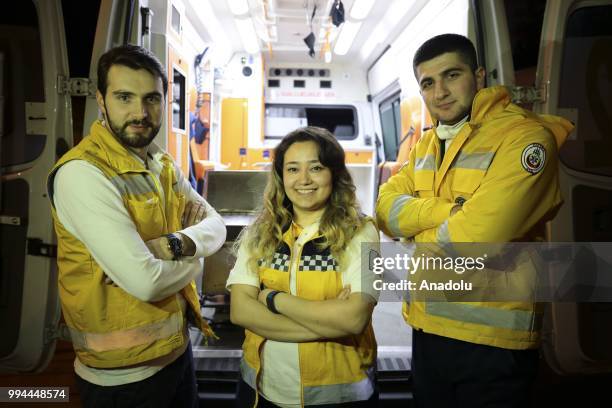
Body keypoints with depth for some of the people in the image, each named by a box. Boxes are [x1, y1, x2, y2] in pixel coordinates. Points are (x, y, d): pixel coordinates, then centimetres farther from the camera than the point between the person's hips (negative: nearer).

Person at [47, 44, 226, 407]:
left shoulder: (161, 163, 3)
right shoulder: (82, 173, -24)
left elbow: (215, 225, 1)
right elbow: (145, 281, -29)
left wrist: (177, 244, -20)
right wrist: (194, 263, -9)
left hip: (177, 346, 7)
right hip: (125, 375, -7)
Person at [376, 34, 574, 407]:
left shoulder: (526, 137, -15)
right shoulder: (425, 144, 9)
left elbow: (475, 235, -26)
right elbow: (386, 212, -2)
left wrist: (418, 228, -6)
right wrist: (449, 210, -17)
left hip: (492, 340, -6)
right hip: (426, 329, 7)